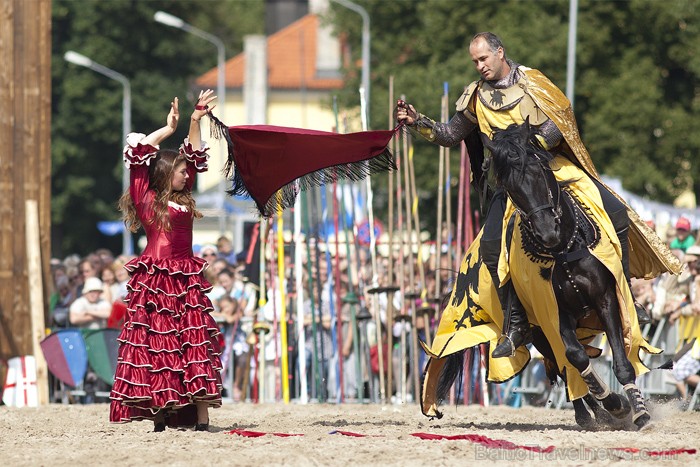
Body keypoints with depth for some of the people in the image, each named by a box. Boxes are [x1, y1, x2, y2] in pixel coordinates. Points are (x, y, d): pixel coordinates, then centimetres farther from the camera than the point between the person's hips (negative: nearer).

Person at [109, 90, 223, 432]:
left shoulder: (182, 199, 18)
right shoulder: (145, 198, 1)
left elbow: (195, 157, 26)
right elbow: (138, 154, -5)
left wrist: (195, 122, 19)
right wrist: (168, 129, 4)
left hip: (186, 282, 6)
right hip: (155, 284, -6)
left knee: (195, 345, -2)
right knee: (155, 344, -6)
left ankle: (201, 418, -6)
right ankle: (160, 417, -4)